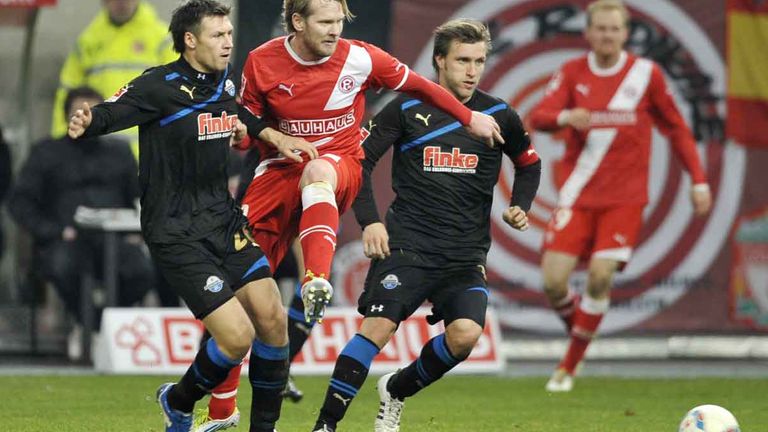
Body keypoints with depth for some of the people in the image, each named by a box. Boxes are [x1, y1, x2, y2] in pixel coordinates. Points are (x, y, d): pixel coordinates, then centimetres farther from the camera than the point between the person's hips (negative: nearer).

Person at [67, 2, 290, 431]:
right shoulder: (161, 85, -13)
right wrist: (88, 122, -46)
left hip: (224, 219, 7)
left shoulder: (226, 81, 9)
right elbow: (115, 110, -27)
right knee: (237, 336, -15)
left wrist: (242, 128, 13)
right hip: (177, 232, -7)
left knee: (273, 320, -3)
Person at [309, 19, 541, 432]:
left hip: (466, 254, 2)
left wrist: (519, 207, 8)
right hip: (407, 243, -2)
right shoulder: (407, 108, 0)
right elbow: (359, 158, 4)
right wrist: (369, 220, -8)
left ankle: (396, 391, 10)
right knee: (379, 324, -19)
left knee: (465, 333, -19)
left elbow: (529, 164, 25)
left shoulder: (500, 115, 7)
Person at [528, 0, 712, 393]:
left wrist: (698, 180, 4)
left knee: (601, 276, -17)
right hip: (577, 194, 1)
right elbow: (538, 117, -10)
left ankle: (569, 366, -2)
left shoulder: (646, 74, 0)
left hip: (624, 198, -1)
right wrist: (564, 117, -33)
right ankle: (577, 327, 24)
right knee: (553, 282, -10)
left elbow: (676, 128, 9)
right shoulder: (573, 73, 3)